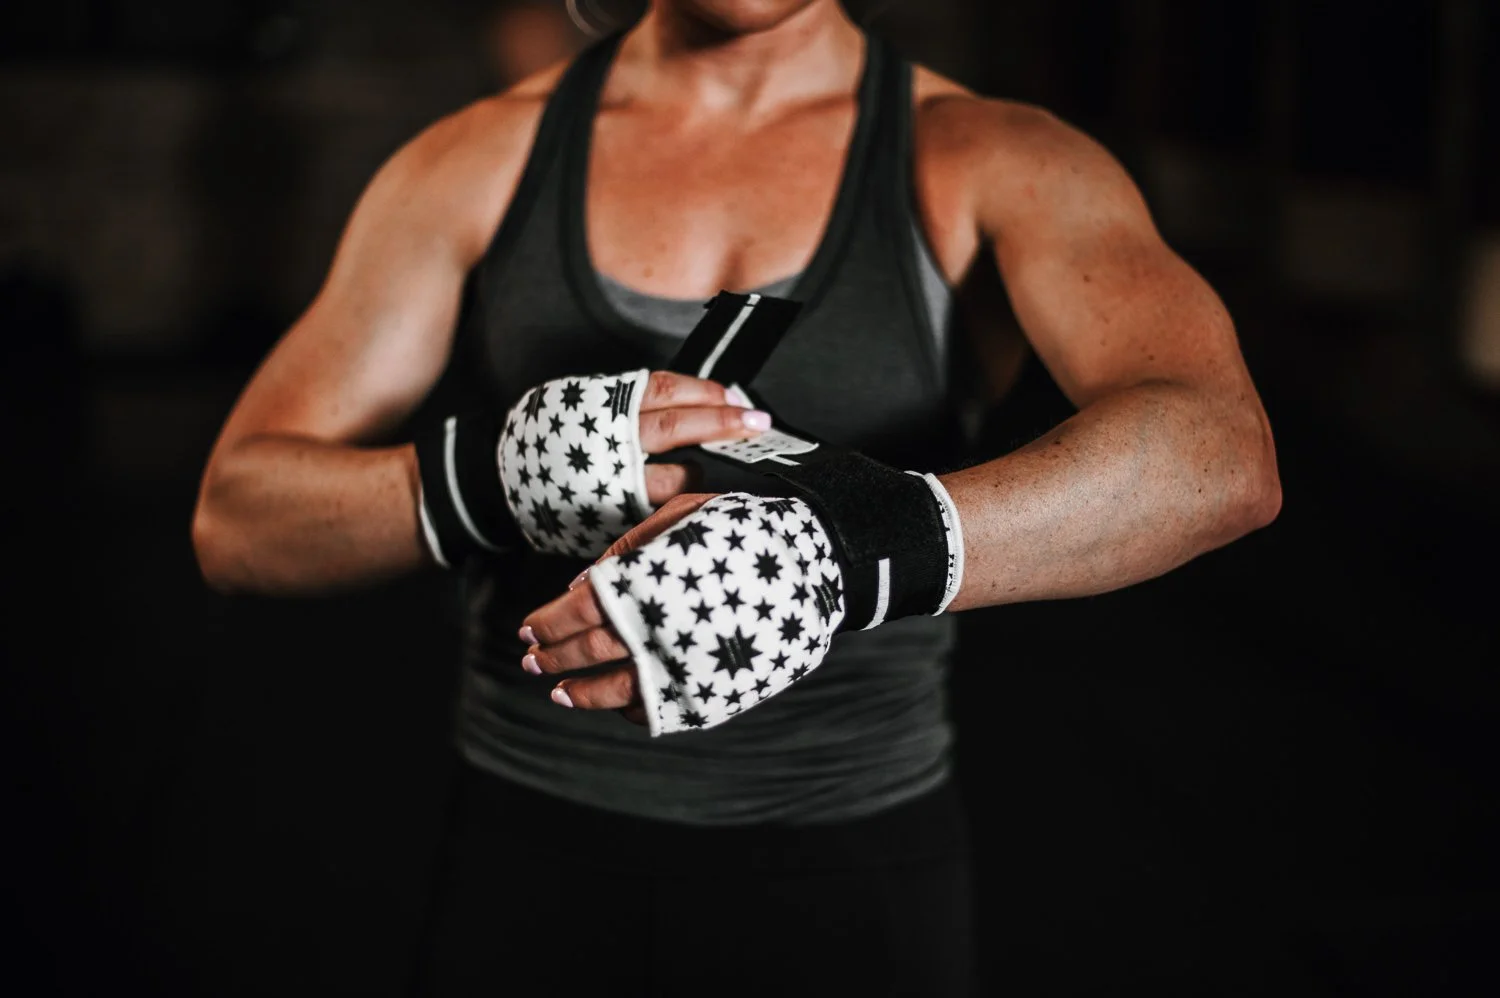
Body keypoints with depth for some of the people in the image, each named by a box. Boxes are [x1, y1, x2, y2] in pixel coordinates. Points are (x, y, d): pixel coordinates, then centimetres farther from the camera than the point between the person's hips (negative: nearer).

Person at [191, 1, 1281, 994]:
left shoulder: (987, 164, -7)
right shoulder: (476, 164, -1)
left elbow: (1222, 455, -25)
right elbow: (238, 521, -4)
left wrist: (848, 554, -40)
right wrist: (497, 471, -25)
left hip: (856, 878, -1)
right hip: (533, 872, 2)